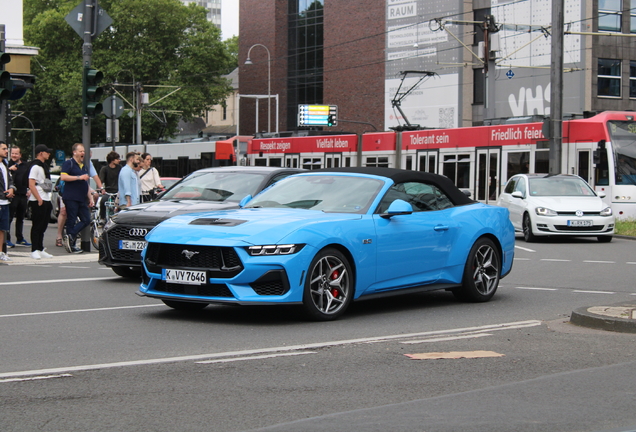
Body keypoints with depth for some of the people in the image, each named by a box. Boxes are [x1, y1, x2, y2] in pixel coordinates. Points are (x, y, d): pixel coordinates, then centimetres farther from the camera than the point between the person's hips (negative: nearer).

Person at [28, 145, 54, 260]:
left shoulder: (44, 166, 18)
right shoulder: (35, 167, -12)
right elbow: (31, 185, -18)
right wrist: (39, 199, -22)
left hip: (46, 200, 9)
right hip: (38, 201, -9)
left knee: (43, 226, 11)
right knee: (37, 226, -6)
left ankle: (40, 249, 17)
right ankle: (34, 251, -2)